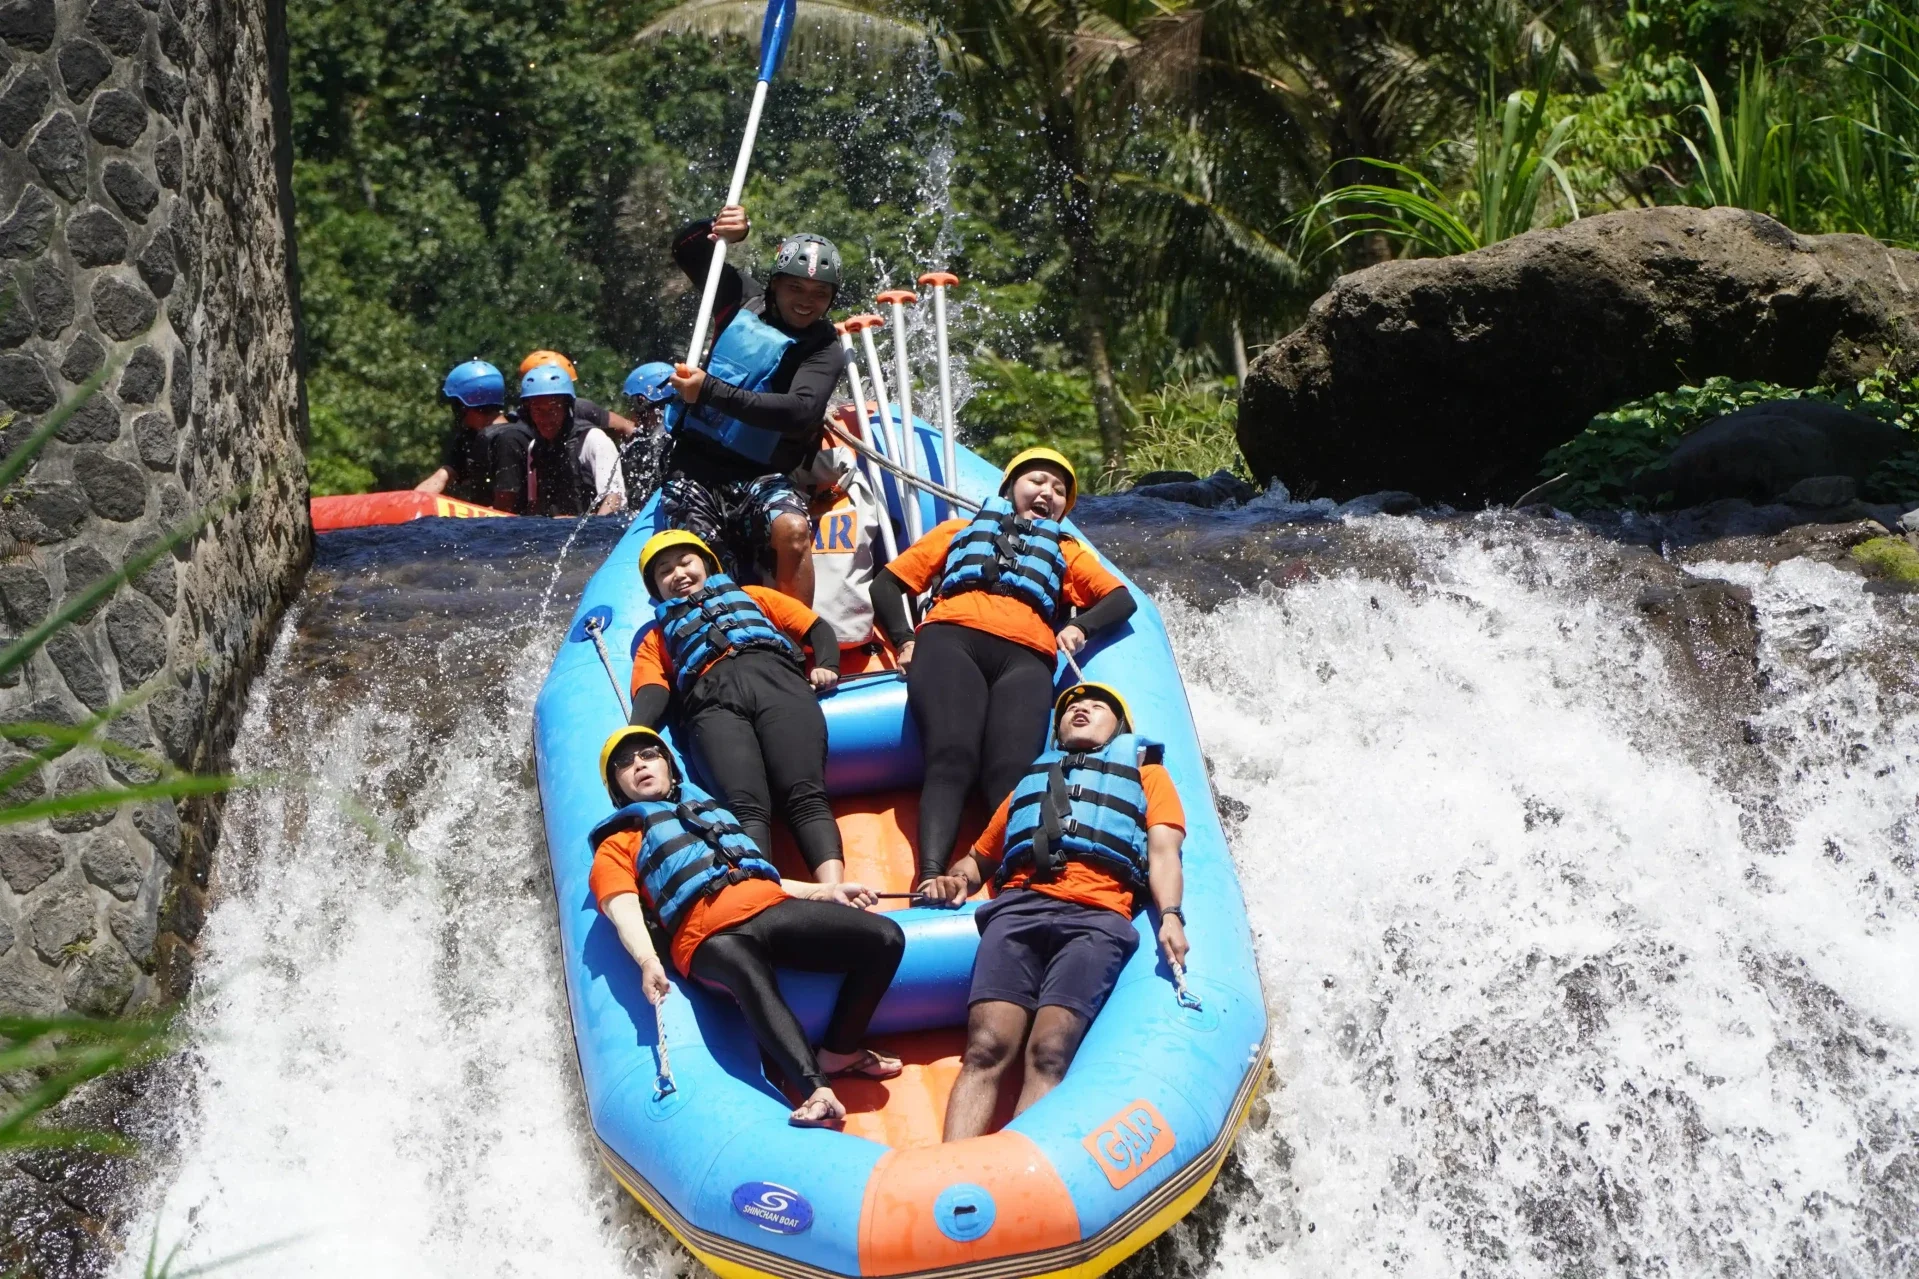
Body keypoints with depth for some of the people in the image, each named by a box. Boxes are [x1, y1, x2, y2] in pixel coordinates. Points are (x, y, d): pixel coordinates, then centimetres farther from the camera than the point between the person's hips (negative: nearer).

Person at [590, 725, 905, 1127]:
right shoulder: (619, 843, 24)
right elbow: (622, 908, 3)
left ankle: (839, 1052, -3)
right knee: (754, 985, -41)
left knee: (884, 938, -16)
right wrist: (649, 962, -18)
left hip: (772, 909, 6)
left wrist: (828, 891, 21)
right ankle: (818, 1090, -56)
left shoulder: (710, 811, 40)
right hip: (711, 938, -5)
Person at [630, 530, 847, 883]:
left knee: (805, 798, -28)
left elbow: (817, 628, 30)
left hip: (774, 678, 0)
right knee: (746, 808, -30)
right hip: (713, 699, 0)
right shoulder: (657, 639, 39)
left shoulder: (750, 597, 41)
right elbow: (652, 694, 18)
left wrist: (826, 666, 6)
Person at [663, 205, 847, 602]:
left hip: (761, 476, -2)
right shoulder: (743, 298, 7)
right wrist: (721, 229, -4)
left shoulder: (826, 351, -4)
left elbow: (800, 412, -23)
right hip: (696, 466, 2)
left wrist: (711, 392, -25)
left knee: (793, 530, -31)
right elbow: (685, 248, 19)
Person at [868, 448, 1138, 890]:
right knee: (952, 757, -30)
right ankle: (930, 881, -48)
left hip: (1025, 656, 1)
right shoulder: (959, 531, 38)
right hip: (951, 639, -1)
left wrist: (1080, 627, 3)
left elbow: (1121, 599, 25)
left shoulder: (1066, 552, 41)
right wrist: (904, 640, 9)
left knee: (1011, 772, -28)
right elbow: (887, 584, 29)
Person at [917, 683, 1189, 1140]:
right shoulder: (1030, 782, 39)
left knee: (1049, 1054, -26)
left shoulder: (1144, 772, 31)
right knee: (985, 1049, -22)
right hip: (1019, 908, 2)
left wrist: (1170, 915, -6)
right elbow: (980, 857, 40)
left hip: (1096, 917, -2)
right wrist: (955, 880, 14)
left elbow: (1163, 852, 14)